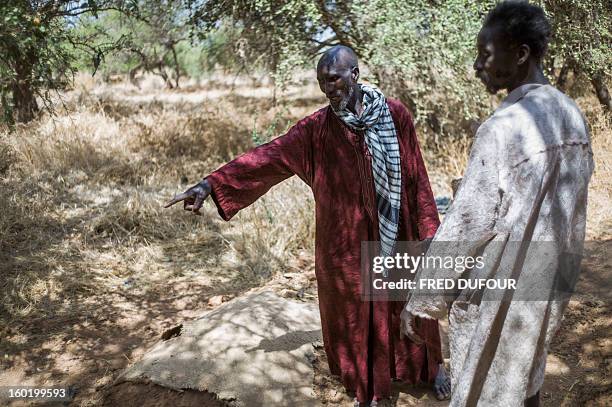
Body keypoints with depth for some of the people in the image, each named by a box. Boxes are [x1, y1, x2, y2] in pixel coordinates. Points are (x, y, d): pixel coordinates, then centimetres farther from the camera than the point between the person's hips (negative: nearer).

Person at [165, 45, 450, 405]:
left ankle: (432, 365, 44)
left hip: (397, 232, 0)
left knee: (410, 301, 17)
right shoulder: (317, 128, -8)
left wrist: (428, 227, -1)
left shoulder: (396, 115, -7)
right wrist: (211, 183, -26)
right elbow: (269, 156, -17)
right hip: (346, 239, 0)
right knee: (355, 308, 12)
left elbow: (416, 177, -3)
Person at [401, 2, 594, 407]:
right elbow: (573, 202, 10)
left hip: (500, 288, -8)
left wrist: (420, 300, -15)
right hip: (549, 278, 8)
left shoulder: (502, 128, -24)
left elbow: (466, 225, -23)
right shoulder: (573, 115, 1)